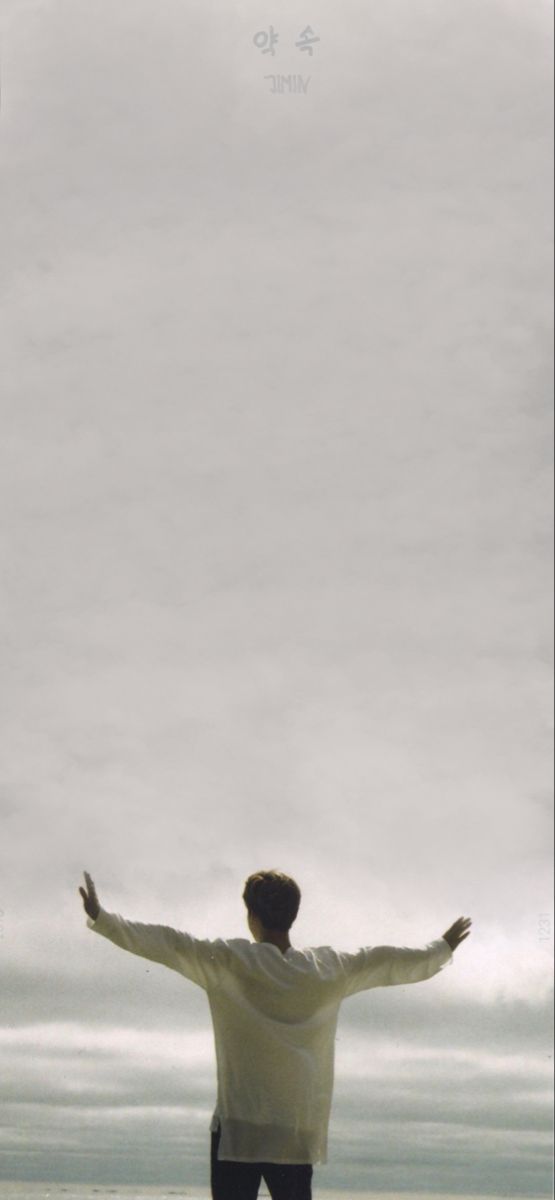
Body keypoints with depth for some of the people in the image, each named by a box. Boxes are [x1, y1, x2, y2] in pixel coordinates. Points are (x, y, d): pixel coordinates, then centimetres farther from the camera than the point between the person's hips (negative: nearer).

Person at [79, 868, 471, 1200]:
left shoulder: (227, 961, -5)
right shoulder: (330, 970, 5)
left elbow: (165, 944, -8)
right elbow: (394, 963, 16)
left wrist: (101, 918, -2)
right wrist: (445, 947, 32)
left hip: (237, 1126, -3)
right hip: (300, 1128, 3)